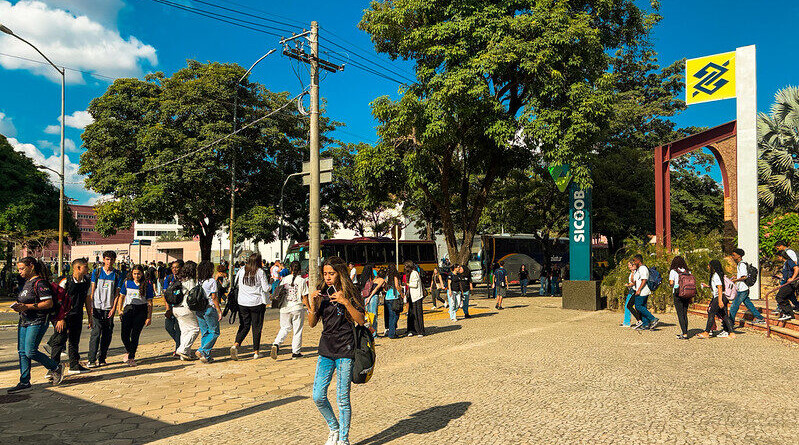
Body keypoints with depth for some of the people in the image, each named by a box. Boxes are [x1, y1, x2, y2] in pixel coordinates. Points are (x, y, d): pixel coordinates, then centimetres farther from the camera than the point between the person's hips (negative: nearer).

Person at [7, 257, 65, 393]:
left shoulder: (39, 282, -14)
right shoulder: (27, 282, 16)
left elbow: (49, 303, -20)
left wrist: (27, 306, -22)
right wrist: (19, 306, 6)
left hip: (37, 322, -9)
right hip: (24, 321, 9)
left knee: (30, 351, -12)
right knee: (22, 352, 8)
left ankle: (56, 368, 7)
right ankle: (24, 382, 14)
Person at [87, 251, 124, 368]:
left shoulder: (118, 275, 5)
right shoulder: (96, 272, 5)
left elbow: (117, 293, 3)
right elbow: (92, 291, 6)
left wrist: (114, 308, -6)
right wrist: (91, 306, -1)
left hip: (109, 309, 1)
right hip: (97, 308, -1)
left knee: (107, 334, 4)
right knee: (96, 333, -10)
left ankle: (101, 358, 15)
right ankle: (91, 360, -7)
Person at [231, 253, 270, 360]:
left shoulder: (241, 270, 2)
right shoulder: (260, 272, -9)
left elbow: (236, 284, 11)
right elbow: (266, 288, -8)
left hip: (242, 303, 3)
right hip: (257, 303, -3)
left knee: (244, 326, 13)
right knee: (256, 327, 7)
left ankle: (236, 344, -9)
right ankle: (256, 352, 11)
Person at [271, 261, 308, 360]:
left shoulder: (284, 279, 3)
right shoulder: (302, 280, -6)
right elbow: (304, 297, -6)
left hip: (284, 308, 3)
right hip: (297, 308, -3)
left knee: (285, 328, 17)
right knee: (297, 330, 8)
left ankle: (276, 344, -6)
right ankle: (296, 352, 13)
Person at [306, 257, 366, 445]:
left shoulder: (349, 294, -6)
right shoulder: (321, 294, 6)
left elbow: (361, 321, -14)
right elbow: (312, 323, 6)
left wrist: (345, 302, -24)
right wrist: (312, 304, -10)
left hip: (345, 351, -4)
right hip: (325, 351, 4)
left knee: (342, 399, 1)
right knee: (318, 397, 3)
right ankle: (334, 429, 28)